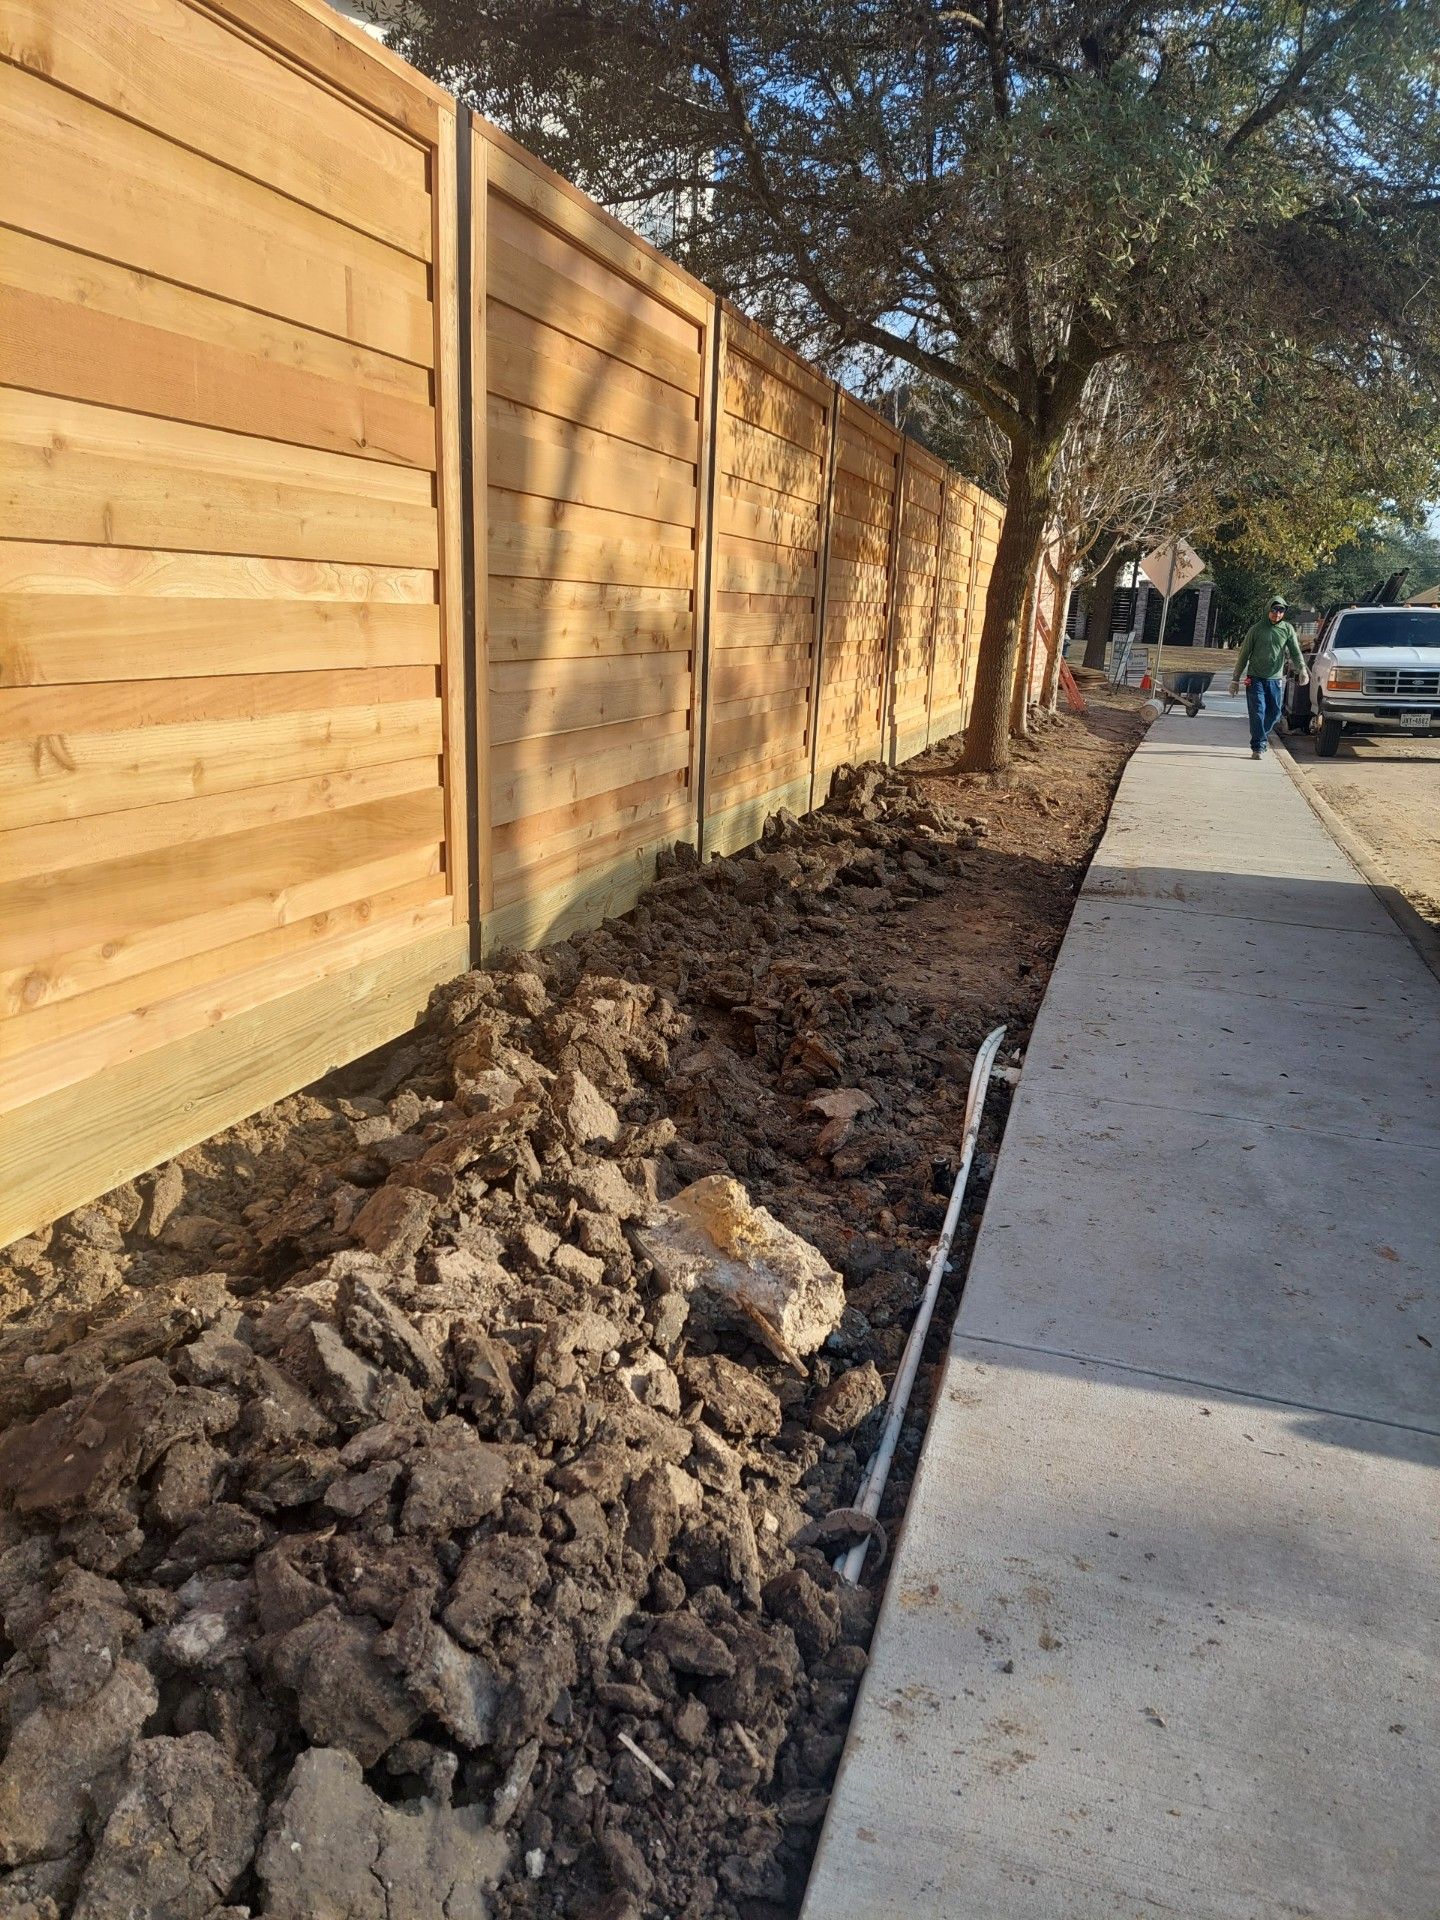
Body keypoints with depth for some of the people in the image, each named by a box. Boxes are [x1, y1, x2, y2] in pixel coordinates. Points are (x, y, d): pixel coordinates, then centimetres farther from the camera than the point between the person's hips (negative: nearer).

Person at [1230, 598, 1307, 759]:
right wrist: (1235, 679, 3)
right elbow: (1244, 655, 5)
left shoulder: (1288, 629, 6)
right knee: (1258, 712, -11)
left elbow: (1295, 652, 0)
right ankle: (1258, 747, -9)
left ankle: (1260, 739, 27)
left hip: (1276, 679, 3)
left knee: (1274, 713, 6)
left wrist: (1302, 668, -20)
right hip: (1255, 678, -3)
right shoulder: (1256, 629, 1)